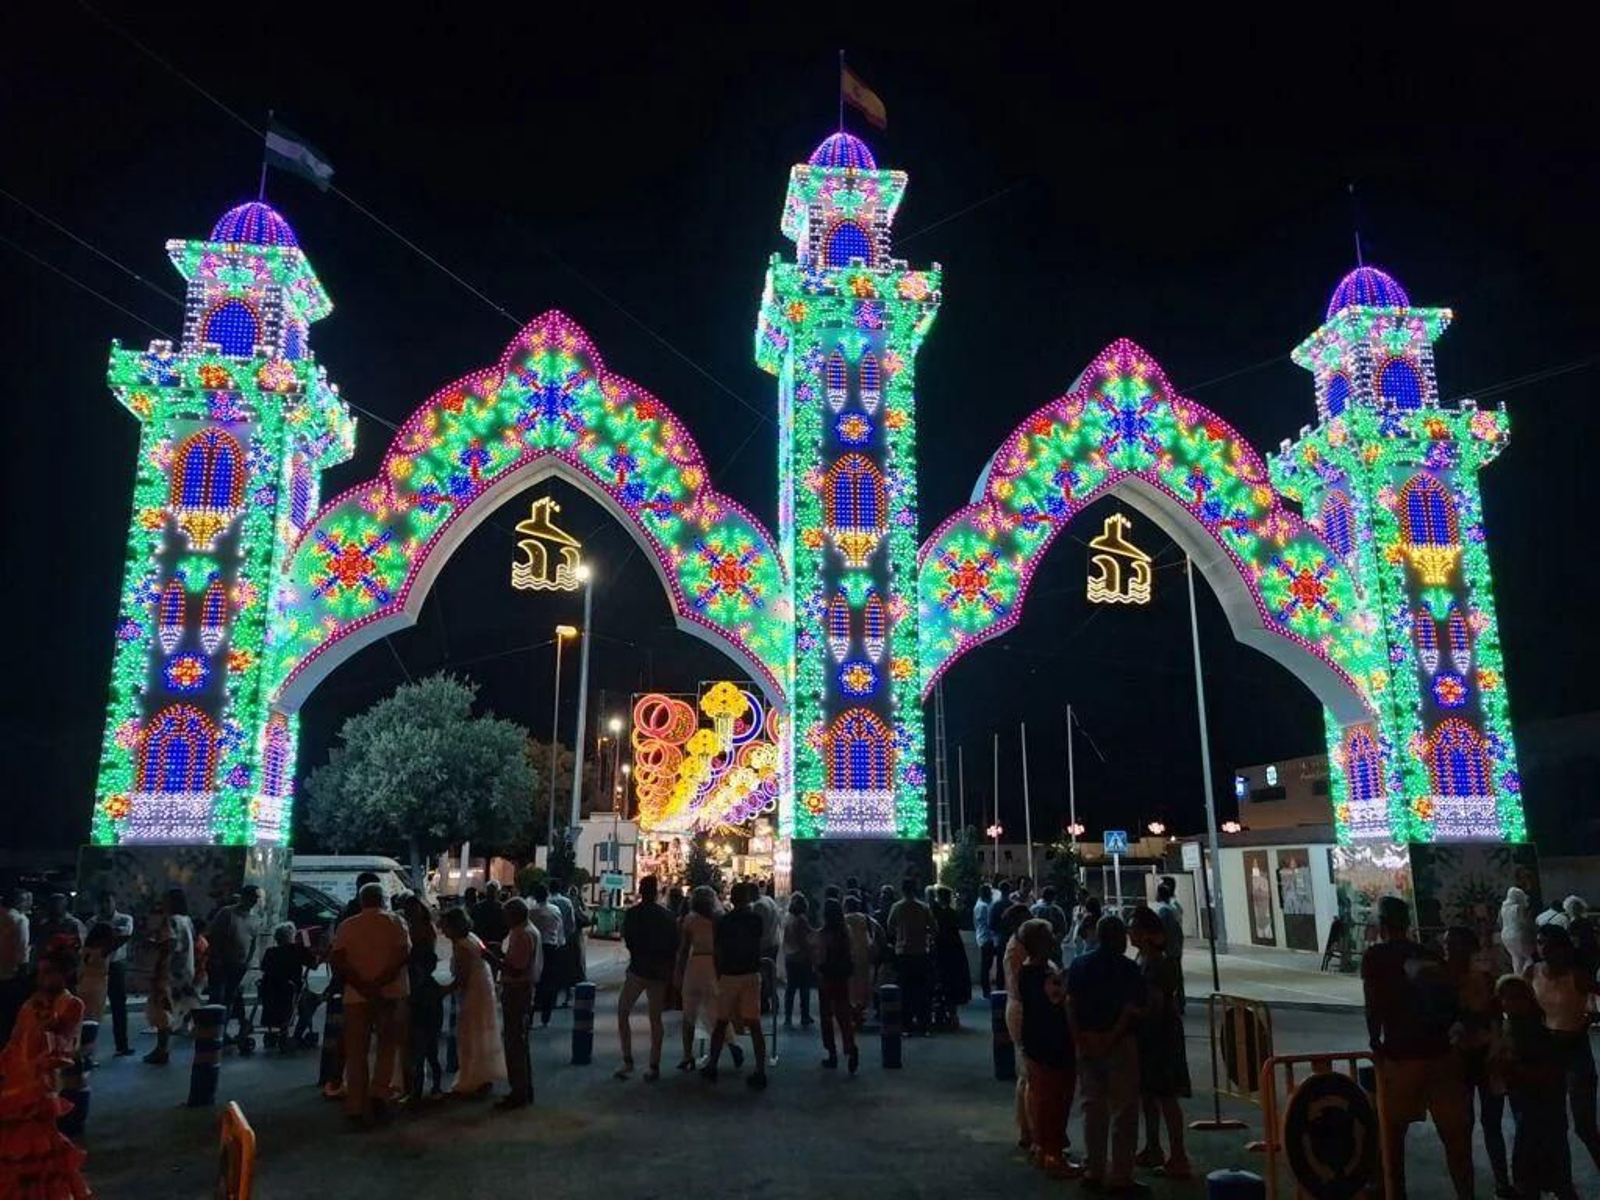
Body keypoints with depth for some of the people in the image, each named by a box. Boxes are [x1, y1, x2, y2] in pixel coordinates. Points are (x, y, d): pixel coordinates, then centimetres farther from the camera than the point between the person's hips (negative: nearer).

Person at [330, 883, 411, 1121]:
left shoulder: (346, 926, 6)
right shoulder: (394, 922, 1)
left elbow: (337, 959, -8)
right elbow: (404, 954, -15)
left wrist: (361, 985, -12)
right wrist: (380, 982, -17)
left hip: (356, 995, 1)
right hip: (390, 993, -1)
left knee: (357, 1052, 10)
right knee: (388, 1045, 14)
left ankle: (356, 1105, 11)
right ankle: (380, 1091, -1)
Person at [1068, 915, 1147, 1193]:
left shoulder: (1078, 965, 5)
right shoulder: (1127, 967, -9)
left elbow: (1070, 1003, -2)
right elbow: (1133, 1009, -17)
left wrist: (1080, 1038, -5)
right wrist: (1113, 1036, -14)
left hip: (1087, 1044, 5)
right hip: (1119, 1044, -5)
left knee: (1092, 1107, 14)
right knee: (1123, 1110, 5)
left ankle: (1093, 1170, 21)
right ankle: (1118, 1175, 8)